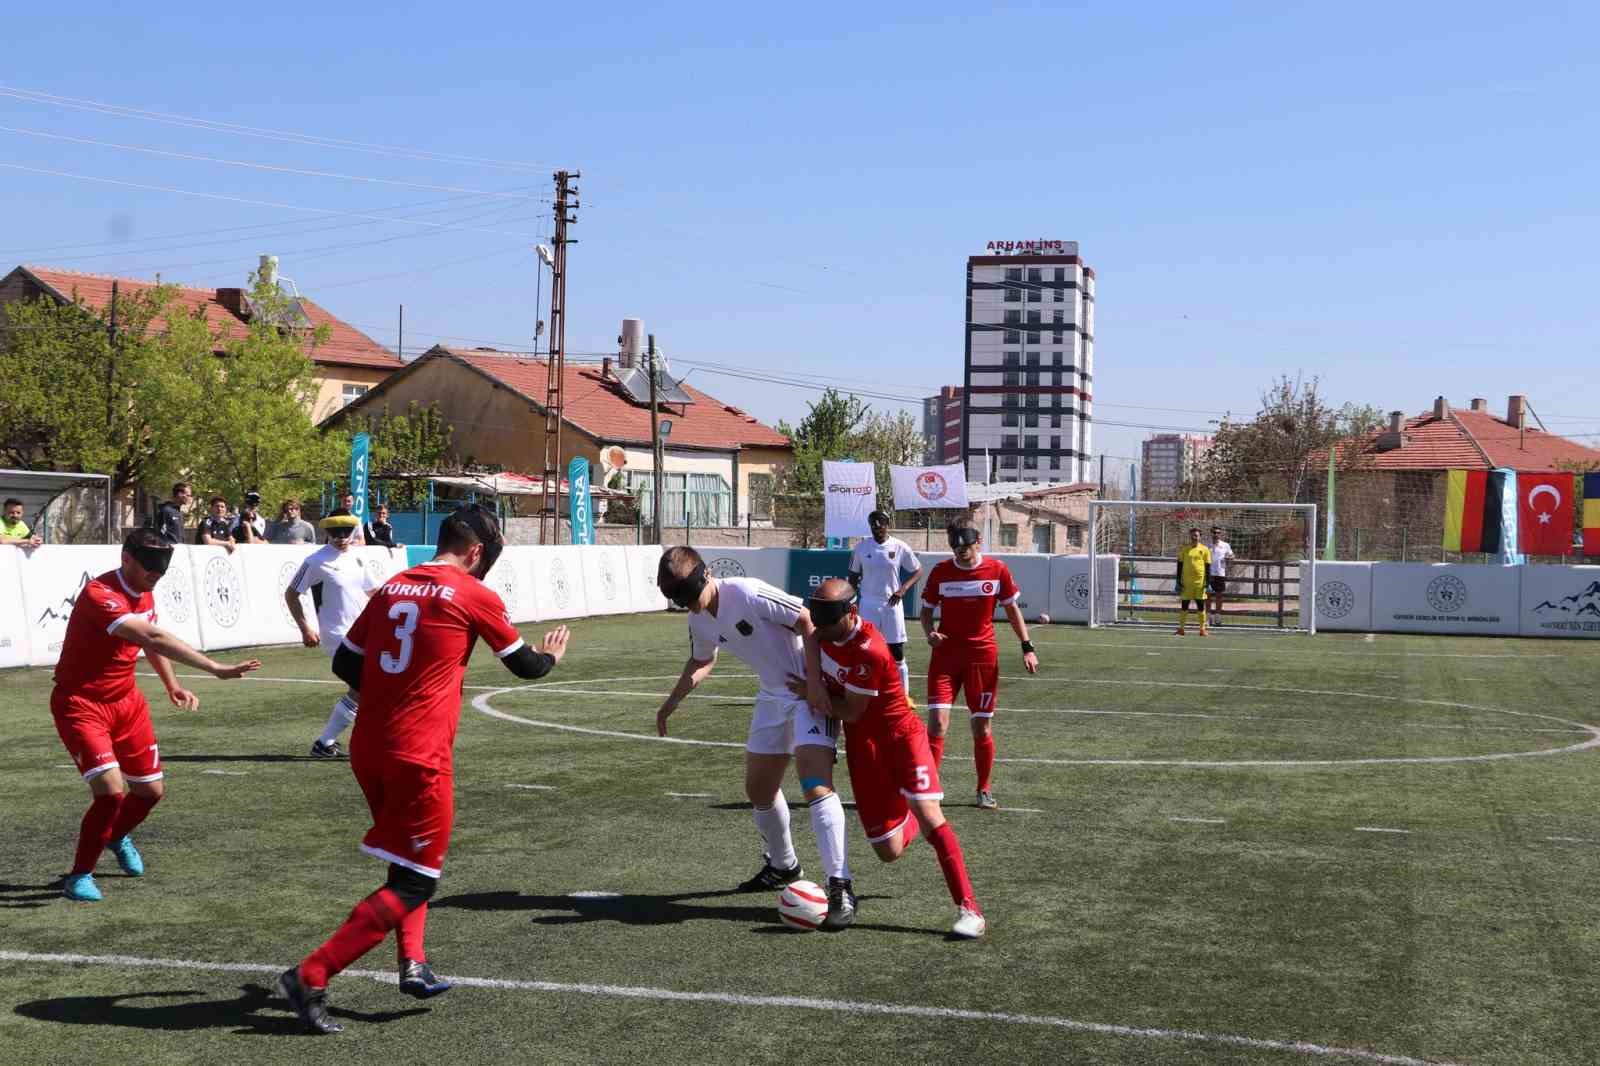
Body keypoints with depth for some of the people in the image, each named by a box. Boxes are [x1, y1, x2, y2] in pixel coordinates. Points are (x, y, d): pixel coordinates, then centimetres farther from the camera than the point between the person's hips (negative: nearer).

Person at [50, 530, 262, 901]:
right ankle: (79, 875, 0)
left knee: (151, 790, 12)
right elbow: (154, 638, -38)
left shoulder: (144, 593, 2)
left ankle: (117, 837, 46)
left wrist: (172, 685, 9)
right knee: (111, 790, -22)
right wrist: (216, 669, -43)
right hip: (80, 704, -8)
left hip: (126, 701, 8)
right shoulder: (99, 595, -27)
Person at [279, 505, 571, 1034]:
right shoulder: (475, 596, -4)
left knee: (408, 863, 27)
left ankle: (413, 963, 16)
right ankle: (309, 977, -5)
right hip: (419, 755, -7)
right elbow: (524, 664, 9)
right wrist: (551, 656, 31)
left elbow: (344, 664, 14)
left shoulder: (391, 587, 10)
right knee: (414, 883, 2)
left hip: (367, 747, 7)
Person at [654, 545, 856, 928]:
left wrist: (814, 682, -24)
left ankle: (840, 886, -23)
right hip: (773, 696, 9)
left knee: (816, 784, -23)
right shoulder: (699, 620, 2)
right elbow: (702, 661, 22)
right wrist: (672, 701, 14)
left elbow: (807, 621, -21)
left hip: (811, 691, -9)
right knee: (758, 788, 15)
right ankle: (783, 865, 39)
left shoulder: (748, 594, -24)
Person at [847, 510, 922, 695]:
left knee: (897, 651, 2)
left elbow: (917, 571, 3)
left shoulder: (900, 547, -3)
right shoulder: (861, 546, 1)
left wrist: (903, 589, -12)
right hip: (868, 605, 1)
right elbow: (854, 576, 10)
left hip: (892, 604, -1)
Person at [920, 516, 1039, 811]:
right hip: (946, 653, 0)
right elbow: (926, 611, 8)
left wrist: (1027, 647, 3)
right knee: (937, 720, -11)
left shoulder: (997, 570, -3)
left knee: (982, 725, 5)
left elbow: (1012, 609, 8)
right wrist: (930, 632, -12)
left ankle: (985, 791, 20)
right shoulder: (940, 572, -2)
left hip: (983, 655, 0)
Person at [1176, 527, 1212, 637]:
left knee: (1201, 606, 3)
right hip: (1186, 582, 1)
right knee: (1184, 605, 3)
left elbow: (1208, 567, 4)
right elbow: (1180, 566, 7)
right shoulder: (1184, 549, 6)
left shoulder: (1205, 550, 3)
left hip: (1200, 582, -1)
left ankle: (1203, 629, 7)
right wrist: (1179, 582, 2)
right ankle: (1181, 628, 8)